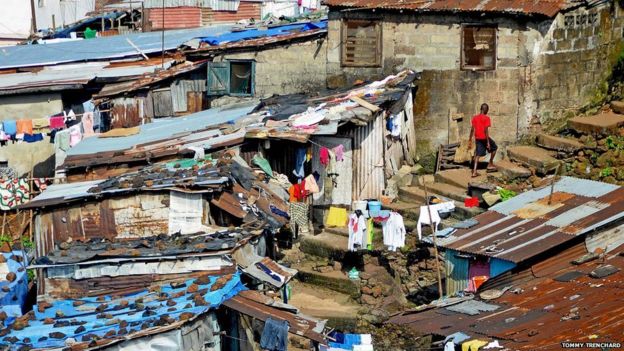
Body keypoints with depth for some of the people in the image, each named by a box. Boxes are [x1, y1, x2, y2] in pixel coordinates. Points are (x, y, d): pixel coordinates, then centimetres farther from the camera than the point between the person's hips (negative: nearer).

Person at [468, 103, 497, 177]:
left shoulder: (475, 118, 6)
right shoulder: (486, 118, -11)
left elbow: (472, 130, 5)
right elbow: (486, 130, -17)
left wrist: (470, 141, 9)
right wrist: (488, 142, -17)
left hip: (477, 138, 5)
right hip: (484, 138, -5)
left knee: (478, 154, 5)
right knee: (494, 148, 20)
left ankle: (474, 172, -5)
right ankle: (490, 164, 22)